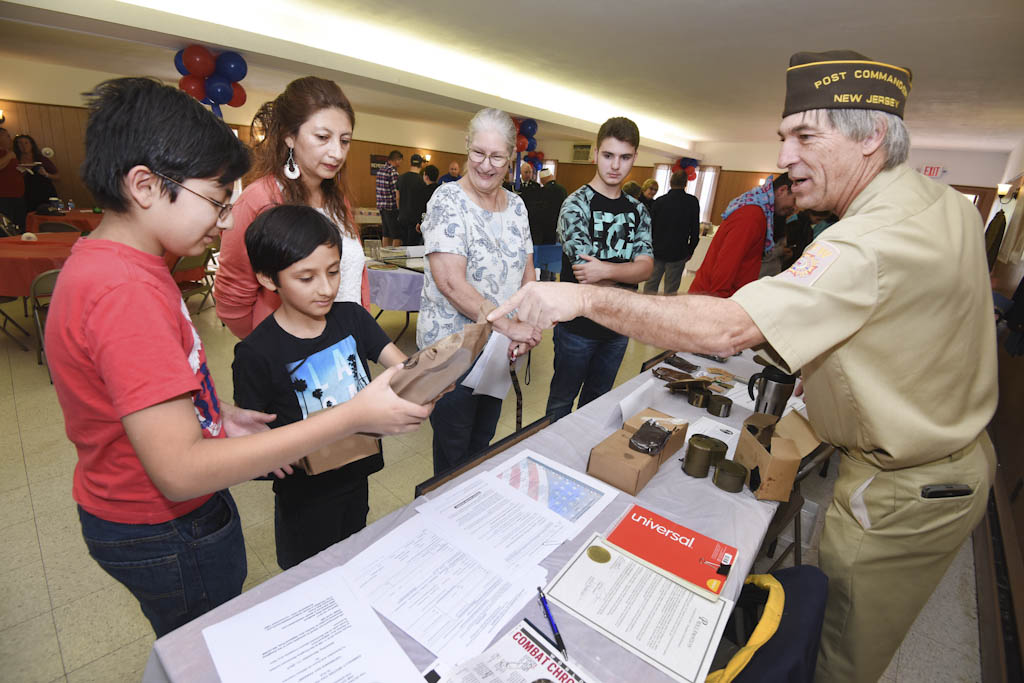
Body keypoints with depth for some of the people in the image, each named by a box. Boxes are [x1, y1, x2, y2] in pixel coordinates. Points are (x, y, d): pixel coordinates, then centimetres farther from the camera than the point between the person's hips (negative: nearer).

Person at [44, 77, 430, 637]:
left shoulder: (103, 262, 2)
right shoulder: (125, 288, -31)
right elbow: (179, 470, -34)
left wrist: (217, 417, 1)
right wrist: (354, 415, -36)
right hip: (166, 535, -8)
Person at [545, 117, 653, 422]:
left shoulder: (638, 210, 5)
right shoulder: (576, 204, -13)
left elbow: (646, 268, -8)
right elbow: (585, 277, -21)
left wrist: (606, 270, -25)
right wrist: (627, 273, -10)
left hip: (618, 325, 5)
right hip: (578, 325, -5)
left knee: (597, 399, 22)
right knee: (562, 401, 13)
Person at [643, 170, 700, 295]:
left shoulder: (659, 201, -1)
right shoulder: (692, 202, -4)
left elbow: (651, 226, 3)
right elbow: (695, 230, -2)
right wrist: (690, 251, 9)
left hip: (657, 251, 2)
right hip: (678, 253, -2)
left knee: (650, 284, 11)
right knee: (671, 289, 4)